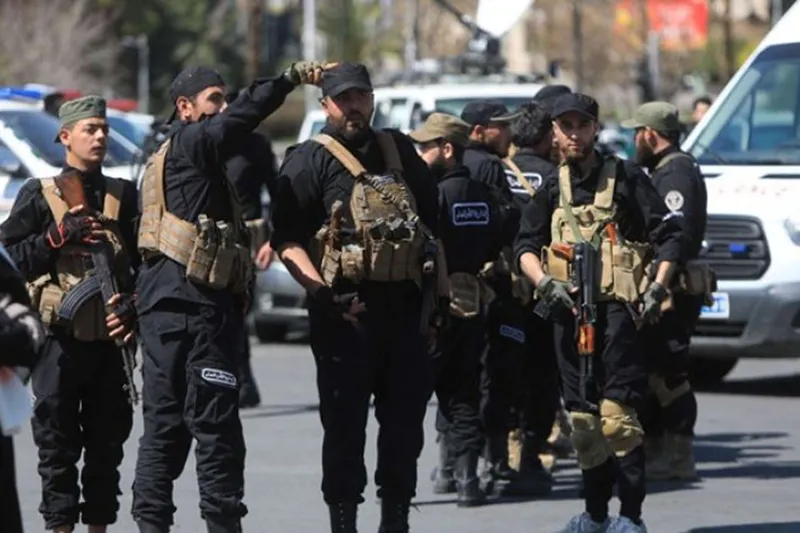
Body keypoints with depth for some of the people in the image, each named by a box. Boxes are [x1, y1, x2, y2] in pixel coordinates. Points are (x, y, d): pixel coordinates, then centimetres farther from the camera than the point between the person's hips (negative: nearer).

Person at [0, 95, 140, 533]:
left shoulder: (123, 194, 12)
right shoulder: (39, 195, 4)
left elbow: (147, 261, 10)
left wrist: (132, 307, -5)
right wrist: (58, 238, -12)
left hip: (110, 337, 3)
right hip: (60, 335, -3)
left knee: (108, 440, 7)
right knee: (57, 442, -1)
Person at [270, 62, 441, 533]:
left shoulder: (401, 152, 16)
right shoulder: (310, 161, -1)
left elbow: (432, 222, 21)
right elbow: (287, 240, -9)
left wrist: (438, 292, 14)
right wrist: (321, 290, -21)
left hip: (405, 305, 5)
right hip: (346, 312, -5)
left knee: (406, 419, 9)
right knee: (345, 424, -2)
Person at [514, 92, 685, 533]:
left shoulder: (625, 178, 1)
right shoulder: (552, 187, 14)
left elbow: (669, 237, 0)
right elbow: (525, 247, 12)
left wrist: (657, 290, -11)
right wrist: (544, 282, -7)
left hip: (617, 309, -5)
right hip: (568, 311, 5)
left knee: (617, 414, -14)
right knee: (582, 419, 9)